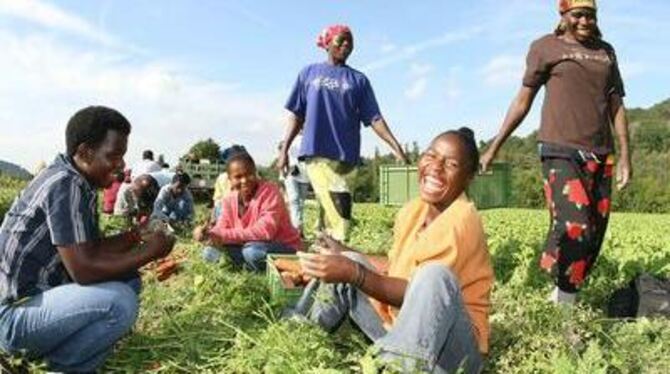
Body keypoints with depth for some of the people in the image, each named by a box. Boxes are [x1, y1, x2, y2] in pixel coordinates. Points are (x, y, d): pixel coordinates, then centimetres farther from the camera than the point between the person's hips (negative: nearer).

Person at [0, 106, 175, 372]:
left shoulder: (81, 184, 7)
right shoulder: (65, 186, -22)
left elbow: (95, 249, 11)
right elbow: (83, 269, -26)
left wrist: (138, 234, -4)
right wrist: (150, 252, -16)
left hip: (42, 293, 10)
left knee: (128, 280, 7)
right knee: (120, 302, -27)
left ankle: (53, 348, 6)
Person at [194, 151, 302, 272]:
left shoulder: (269, 191, -20)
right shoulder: (229, 200, 1)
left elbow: (265, 231, -30)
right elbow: (221, 229, 0)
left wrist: (225, 235, -30)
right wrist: (207, 233, -24)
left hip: (286, 249, -6)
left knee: (252, 251, -36)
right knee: (210, 253, -4)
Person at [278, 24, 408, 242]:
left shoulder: (358, 80, 12)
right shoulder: (309, 73, 12)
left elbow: (374, 118, 5)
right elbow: (297, 116, 12)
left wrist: (395, 146, -7)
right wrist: (284, 150, 5)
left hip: (345, 155, 2)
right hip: (315, 152, -1)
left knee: (328, 208, 4)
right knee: (339, 202, -19)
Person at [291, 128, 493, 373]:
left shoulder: (461, 220, -20)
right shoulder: (413, 210, 3)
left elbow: (422, 293, -26)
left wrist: (354, 274, -33)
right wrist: (347, 254, 14)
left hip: (452, 347, -8)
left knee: (434, 275, -35)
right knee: (350, 262, 6)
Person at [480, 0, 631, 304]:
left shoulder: (606, 52, 18)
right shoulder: (545, 47, 5)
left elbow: (616, 106, 18)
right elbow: (523, 102, 6)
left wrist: (624, 156, 10)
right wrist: (494, 148, 3)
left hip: (600, 156, 6)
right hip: (561, 152, -5)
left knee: (594, 233, 4)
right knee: (573, 225, -20)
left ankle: (562, 296, 16)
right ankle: (565, 302, -6)